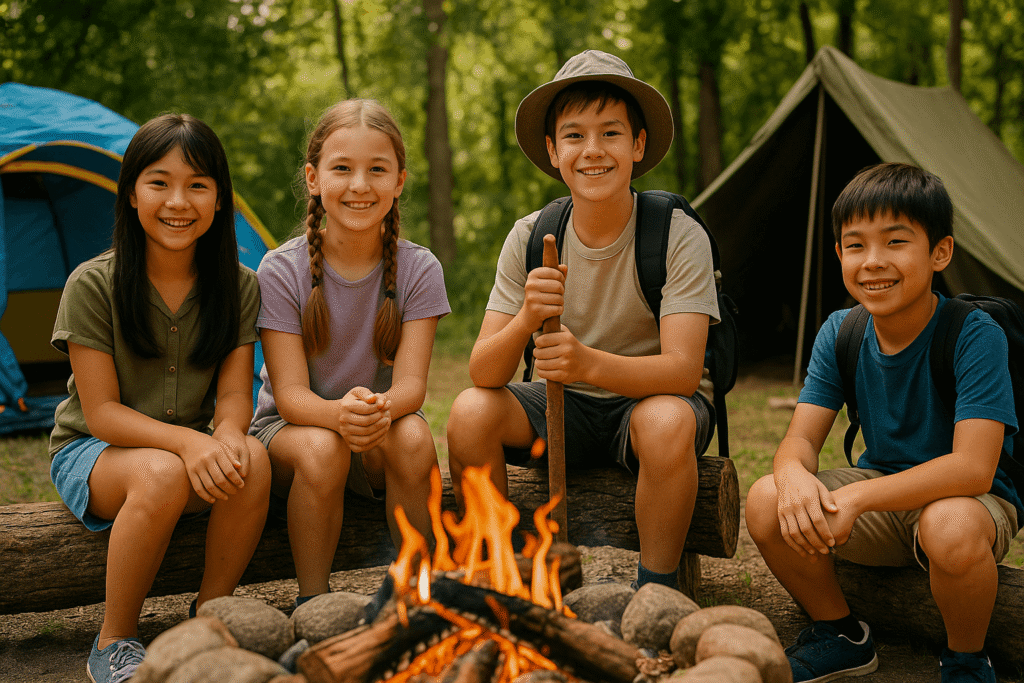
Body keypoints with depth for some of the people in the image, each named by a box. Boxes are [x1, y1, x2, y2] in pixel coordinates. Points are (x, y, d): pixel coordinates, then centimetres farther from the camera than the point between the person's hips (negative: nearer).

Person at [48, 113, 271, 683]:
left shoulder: (239, 286, -5)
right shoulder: (93, 285, -15)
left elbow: (234, 393, -5)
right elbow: (101, 411, -16)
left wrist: (227, 437, -30)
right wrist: (186, 441, -34)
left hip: (193, 448, 3)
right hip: (90, 452, -3)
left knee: (252, 462, -30)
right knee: (163, 474, -36)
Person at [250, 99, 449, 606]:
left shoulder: (418, 269, -9)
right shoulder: (281, 270, -13)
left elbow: (412, 382, -14)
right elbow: (289, 393, -17)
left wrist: (384, 407, -39)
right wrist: (338, 412, -41)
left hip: (381, 433, 1)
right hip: (288, 428, -1)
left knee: (413, 437, -31)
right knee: (321, 447, -34)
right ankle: (312, 602, -14)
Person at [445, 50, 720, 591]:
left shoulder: (679, 236, -17)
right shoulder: (531, 237, -10)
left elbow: (683, 369, -27)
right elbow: (482, 373, -15)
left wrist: (590, 362, -46)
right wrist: (525, 320, -38)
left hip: (651, 397, -3)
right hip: (564, 406, 3)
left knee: (667, 421, -36)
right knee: (470, 411, -23)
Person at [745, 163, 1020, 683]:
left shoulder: (975, 336, -22)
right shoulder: (840, 333, -7)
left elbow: (972, 468, -30)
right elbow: (801, 436, -9)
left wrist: (857, 497, -40)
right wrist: (793, 476, -35)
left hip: (970, 500, -4)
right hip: (881, 494, 5)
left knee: (951, 527, -40)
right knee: (766, 501, -20)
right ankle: (842, 636, 7)